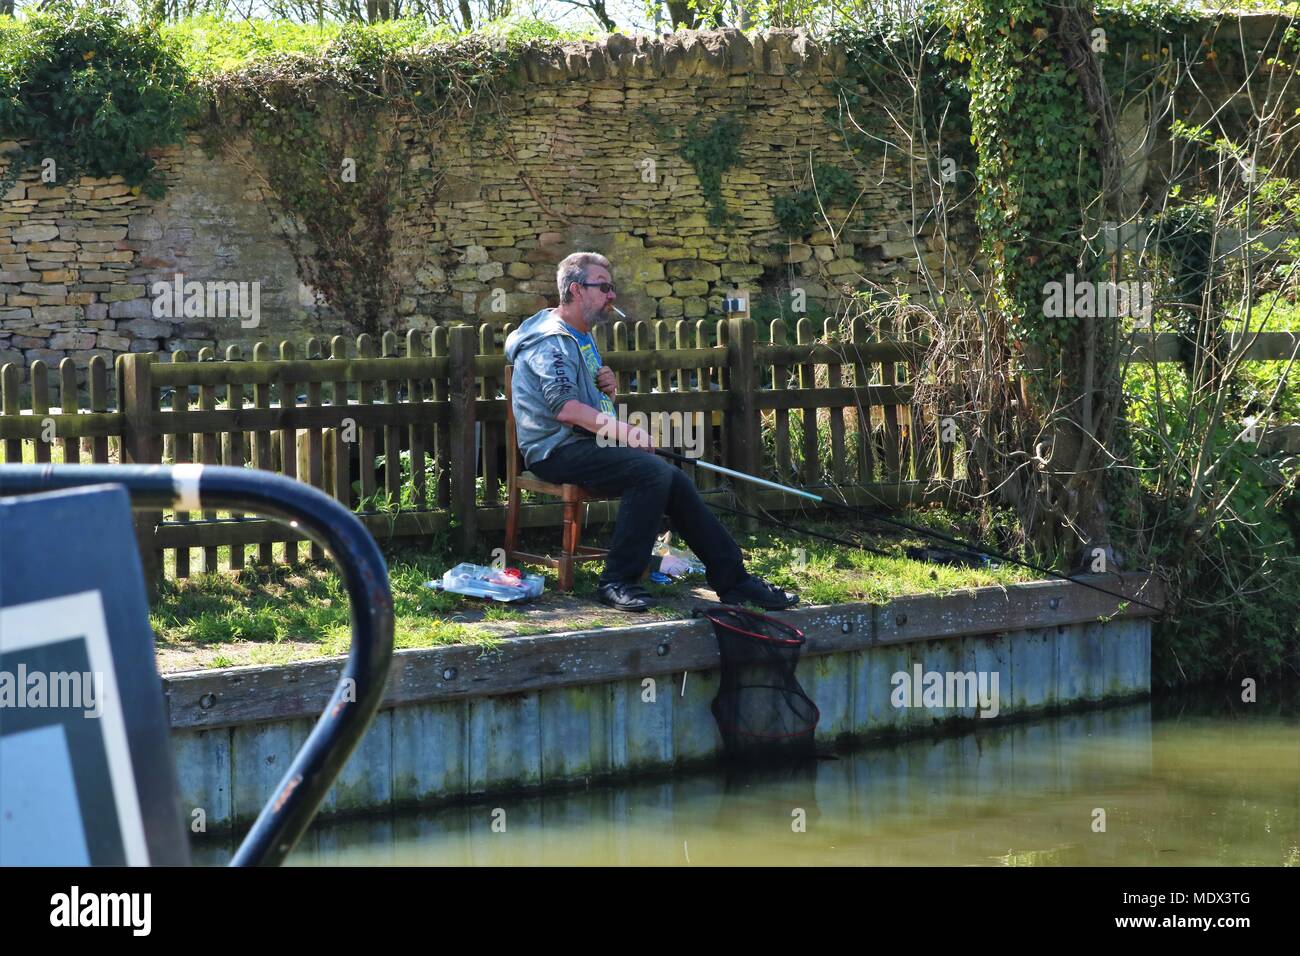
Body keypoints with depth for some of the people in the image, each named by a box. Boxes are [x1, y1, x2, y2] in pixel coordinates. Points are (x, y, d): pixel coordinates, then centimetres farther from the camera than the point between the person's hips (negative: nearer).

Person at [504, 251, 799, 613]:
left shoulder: (582, 338, 23)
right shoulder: (551, 341, -11)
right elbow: (565, 408, -23)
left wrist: (608, 386, 11)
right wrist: (627, 432, -23)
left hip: (585, 444, 10)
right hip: (556, 450, -10)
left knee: (674, 481, -8)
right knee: (652, 471, -28)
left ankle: (733, 579, -7)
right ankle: (618, 581, -25)